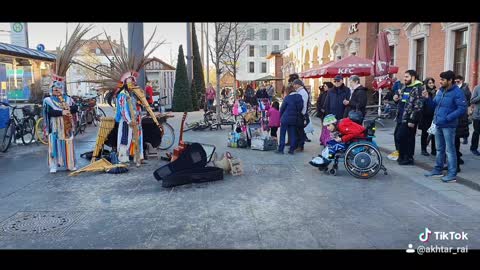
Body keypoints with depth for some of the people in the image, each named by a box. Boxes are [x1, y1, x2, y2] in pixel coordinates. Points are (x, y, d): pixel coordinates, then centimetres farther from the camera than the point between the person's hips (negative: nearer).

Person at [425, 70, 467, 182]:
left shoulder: (457, 92, -13)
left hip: (448, 126, -8)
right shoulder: (440, 90, 10)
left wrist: (447, 118, -22)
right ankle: (438, 169, 30)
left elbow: (462, 109, -18)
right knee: (439, 149, 18)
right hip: (438, 124, 8)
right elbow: (434, 104, 17)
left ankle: (452, 174, 4)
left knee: (450, 150, -2)